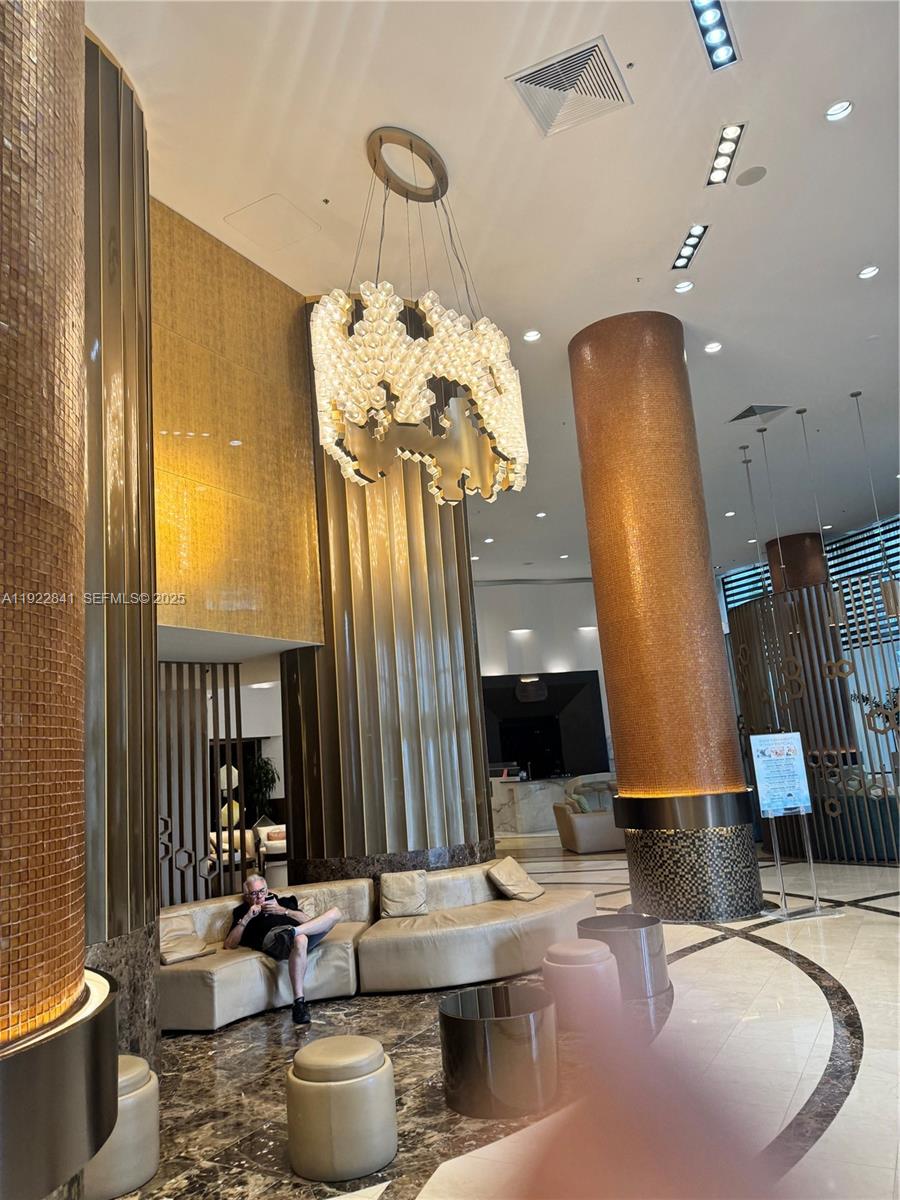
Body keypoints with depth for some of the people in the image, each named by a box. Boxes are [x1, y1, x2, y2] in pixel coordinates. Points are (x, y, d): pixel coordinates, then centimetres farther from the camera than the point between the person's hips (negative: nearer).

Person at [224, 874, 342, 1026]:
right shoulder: (243, 911, 28)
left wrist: (283, 911, 7)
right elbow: (229, 945, 11)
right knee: (300, 940, -41)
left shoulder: (284, 901, 36)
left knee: (335, 912, -21)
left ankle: (294, 931, -38)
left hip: (307, 932, 4)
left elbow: (308, 921, 19)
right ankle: (299, 1002, -41)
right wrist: (247, 918, 3)